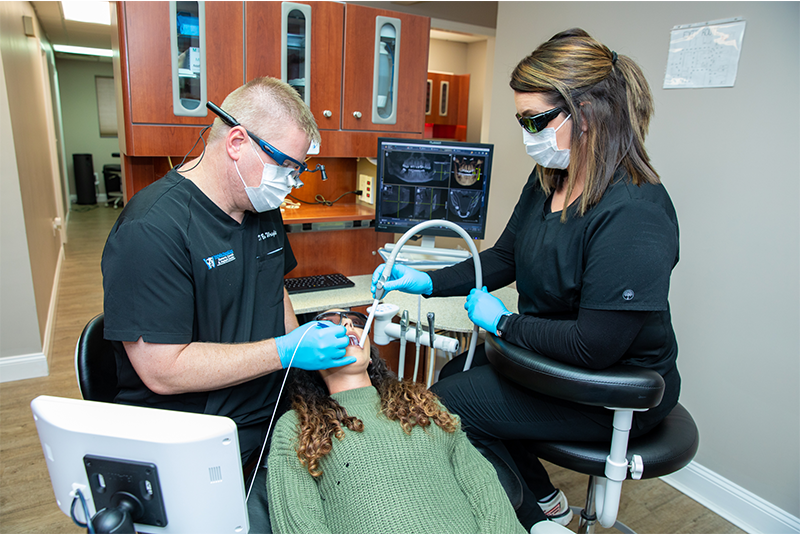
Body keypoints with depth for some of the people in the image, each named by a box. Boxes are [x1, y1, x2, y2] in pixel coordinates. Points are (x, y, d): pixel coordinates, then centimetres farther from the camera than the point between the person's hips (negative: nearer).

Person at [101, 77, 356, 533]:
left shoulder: (263, 208, 7)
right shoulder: (151, 230, -19)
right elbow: (162, 369, -21)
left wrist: (307, 348, 6)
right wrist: (285, 352, -21)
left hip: (273, 416, 7)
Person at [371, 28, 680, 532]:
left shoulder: (633, 212, -30)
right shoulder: (547, 180, -1)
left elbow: (595, 345, -29)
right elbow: (504, 258, 6)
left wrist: (502, 322, -17)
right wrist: (426, 282, -6)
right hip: (551, 354, 9)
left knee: (448, 405, -8)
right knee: (454, 375, 12)